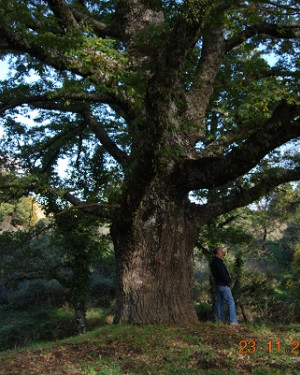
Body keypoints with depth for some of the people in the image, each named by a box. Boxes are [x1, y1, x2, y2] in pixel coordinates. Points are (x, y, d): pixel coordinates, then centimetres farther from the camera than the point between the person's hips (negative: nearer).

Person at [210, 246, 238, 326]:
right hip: (223, 285, -10)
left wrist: (228, 278, 8)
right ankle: (233, 321, -7)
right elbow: (223, 275, -21)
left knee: (219, 303, 12)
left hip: (218, 284, 10)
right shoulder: (219, 262, -20)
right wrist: (229, 279, -3)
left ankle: (220, 320, 16)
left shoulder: (213, 262, 11)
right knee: (231, 303, -6)